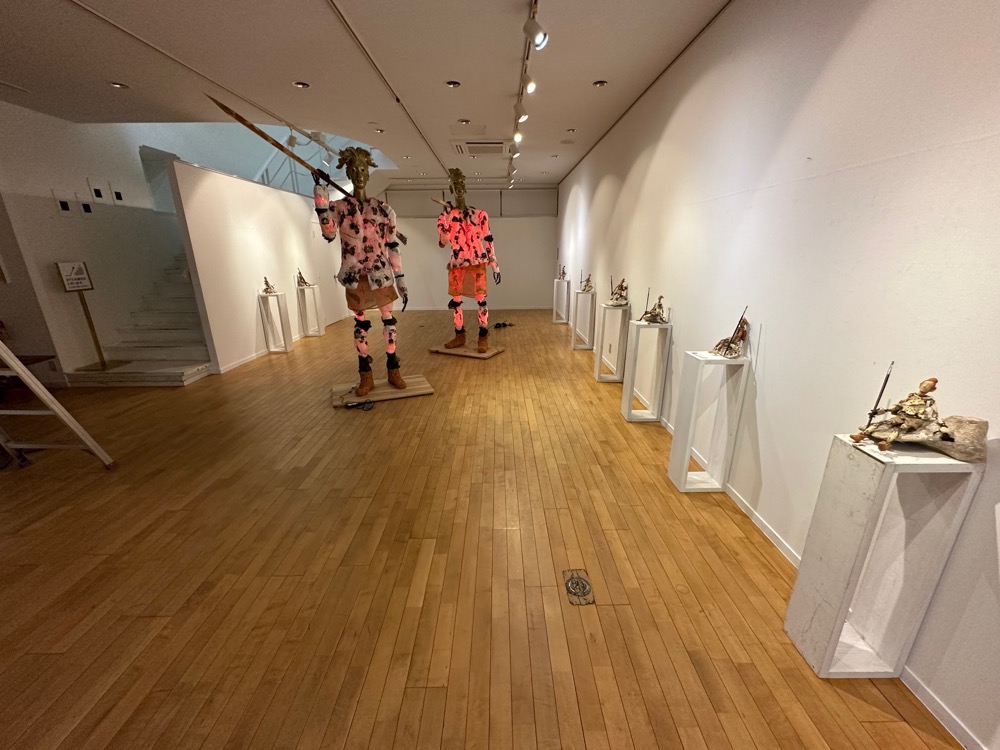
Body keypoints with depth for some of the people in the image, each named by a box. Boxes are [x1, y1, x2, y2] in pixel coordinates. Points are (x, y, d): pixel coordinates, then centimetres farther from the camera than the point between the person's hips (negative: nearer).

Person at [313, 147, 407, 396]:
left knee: (388, 319, 3)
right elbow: (328, 234, -15)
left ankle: (393, 370, 16)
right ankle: (365, 376, 15)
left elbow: (393, 247, 3)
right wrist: (321, 194, -16)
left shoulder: (383, 209, 4)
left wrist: (400, 280, 0)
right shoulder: (339, 207, 3)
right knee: (360, 323, 6)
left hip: (381, 275, 0)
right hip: (355, 276, 0)